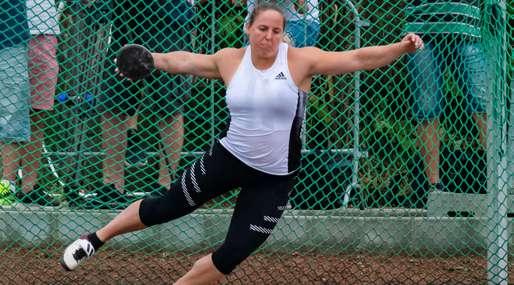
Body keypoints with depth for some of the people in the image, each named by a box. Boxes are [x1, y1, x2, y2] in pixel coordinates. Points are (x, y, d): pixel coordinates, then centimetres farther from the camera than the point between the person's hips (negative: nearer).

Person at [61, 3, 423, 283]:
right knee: (166, 207, 9)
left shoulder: (301, 60, -14)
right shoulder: (230, 60, -4)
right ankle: (96, 239, 31)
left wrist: (402, 47, -32)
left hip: (274, 178, -2)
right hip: (230, 158, 2)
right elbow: (182, 61, 13)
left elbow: (358, 59, -20)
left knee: (232, 255, -1)